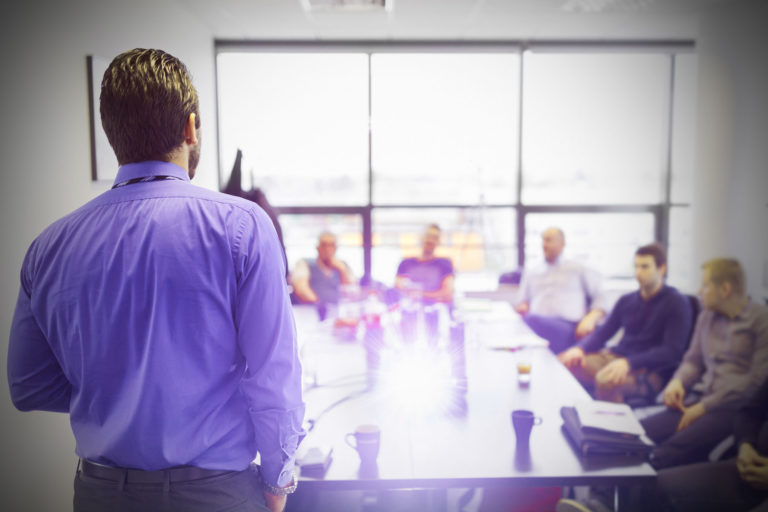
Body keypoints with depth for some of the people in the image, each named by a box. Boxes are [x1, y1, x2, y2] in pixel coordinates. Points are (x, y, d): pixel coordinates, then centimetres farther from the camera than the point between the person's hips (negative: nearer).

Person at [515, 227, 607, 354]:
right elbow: (522, 303, 31)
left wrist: (590, 319, -7)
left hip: (569, 326, -2)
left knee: (533, 320, -37)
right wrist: (522, 307, 5)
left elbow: (600, 299, 13)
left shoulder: (579, 269, 21)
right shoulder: (530, 273, 30)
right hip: (538, 324, 3)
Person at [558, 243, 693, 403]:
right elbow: (603, 332, 16)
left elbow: (672, 352, -15)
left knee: (606, 380, -38)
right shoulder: (627, 300, 14)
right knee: (562, 362, -16)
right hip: (616, 355, 6)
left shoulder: (677, 304, -4)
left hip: (650, 371, -6)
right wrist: (580, 348, -7)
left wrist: (628, 363, -29)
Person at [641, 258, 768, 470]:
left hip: (732, 408, -6)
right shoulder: (707, 316, 18)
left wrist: (706, 406, -11)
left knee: (668, 453, -31)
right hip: (697, 400, 6)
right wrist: (678, 380, 1)